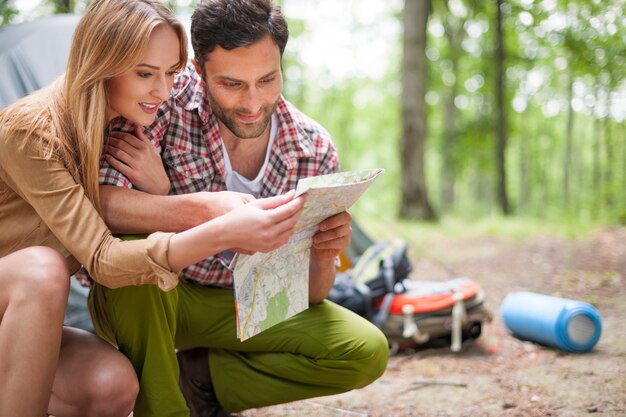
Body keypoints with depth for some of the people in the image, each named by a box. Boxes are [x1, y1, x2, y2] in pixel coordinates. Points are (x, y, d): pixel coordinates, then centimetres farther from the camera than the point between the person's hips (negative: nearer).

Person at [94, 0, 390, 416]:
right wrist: (208, 211, -48)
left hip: (240, 307, 3)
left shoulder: (315, 151, -13)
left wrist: (324, 255, -31)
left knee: (368, 353, -15)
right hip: (149, 299, -2)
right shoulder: (167, 101, -22)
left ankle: (201, 374, 0)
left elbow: (311, 295, -7)